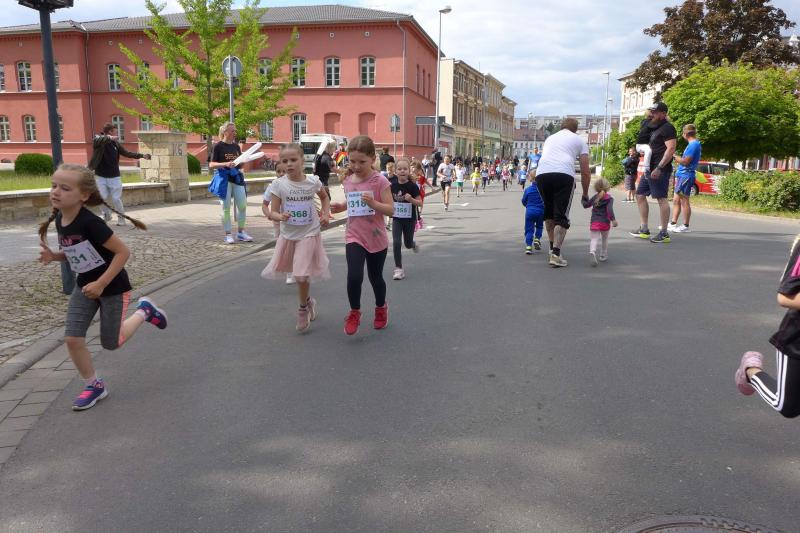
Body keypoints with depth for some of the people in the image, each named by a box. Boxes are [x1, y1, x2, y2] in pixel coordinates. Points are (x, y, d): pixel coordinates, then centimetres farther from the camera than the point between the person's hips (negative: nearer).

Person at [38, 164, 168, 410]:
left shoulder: (90, 223, -28)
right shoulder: (59, 219, -4)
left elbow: (123, 252, -26)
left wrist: (101, 284, -27)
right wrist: (53, 256, -9)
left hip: (113, 287, -6)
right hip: (85, 286, 7)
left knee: (111, 343, 7)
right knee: (72, 339, -2)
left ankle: (144, 311, 30)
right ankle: (95, 386, 17)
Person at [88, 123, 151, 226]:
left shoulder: (115, 143, 6)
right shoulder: (98, 140, -5)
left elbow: (127, 153, 13)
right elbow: (97, 140, -30)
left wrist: (141, 155, 7)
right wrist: (109, 138, -43)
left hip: (114, 177, 1)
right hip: (100, 176, -1)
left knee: (116, 199, -2)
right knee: (102, 198, 1)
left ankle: (121, 218, 13)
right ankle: (106, 215, 24)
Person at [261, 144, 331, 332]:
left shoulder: (313, 181, -8)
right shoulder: (279, 184, -10)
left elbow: (325, 197, 14)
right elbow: (272, 212, -9)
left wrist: (326, 214, 0)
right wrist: (280, 217, -30)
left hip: (309, 234, -2)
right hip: (288, 235, 2)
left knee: (301, 275, -13)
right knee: (299, 274, 14)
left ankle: (303, 309, 13)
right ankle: (308, 301, 43)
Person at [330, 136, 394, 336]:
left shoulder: (380, 181, -13)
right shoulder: (348, 181, 2)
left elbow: (390, 210, -15)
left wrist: (373, 203, -32)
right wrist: (340, 206, 0)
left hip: (376, 239, -2)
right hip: (354, 237, 2)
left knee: (375, 277, 14)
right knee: (354, 277, -15)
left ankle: (381, 308, 43)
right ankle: (354, 312, 9)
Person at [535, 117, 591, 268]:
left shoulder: (550, 138, 34)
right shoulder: (579, 141, 24)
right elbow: (585, 172, 21)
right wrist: (585, 193, 33)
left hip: (541, 174, 3)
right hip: (564, 174, -3)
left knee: (548, 213, 21)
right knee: (561, 216, 0)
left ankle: (553, 248, 28)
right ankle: (555, 254, -11)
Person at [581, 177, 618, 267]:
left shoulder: (595, 197, 8)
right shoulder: (609, 198, -2)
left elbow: (586, 205, 16)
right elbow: (610, 209, -16)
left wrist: (583, 199, 35)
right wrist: (613, 219, -19)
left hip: (594, 222, 1)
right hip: (605, 222, -1)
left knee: (594, 239, -10)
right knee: (604, 239, 20)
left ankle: (592, 252, -38)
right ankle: (603, 255, 29)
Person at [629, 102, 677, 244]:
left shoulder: (667, 128, -10)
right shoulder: (653, 127, 19)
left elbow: (671, 148, -19)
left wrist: (659, 168, -24)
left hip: (660, 170, -11)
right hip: (650, 168, 11)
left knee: (661, 198, -10)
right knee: (640, 195, 13)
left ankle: (664, 233, -8)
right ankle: (644, 229, 19)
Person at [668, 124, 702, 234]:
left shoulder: (693, 144, -14)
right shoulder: (694, 144, 17)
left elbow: (685, 161, -17)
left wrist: (674, 157, -6)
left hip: (686, 175, -10)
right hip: (682, 175, 10)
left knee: (684, 200, -6)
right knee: (676, 200, 12)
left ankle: (685, 226, -1)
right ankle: (673, 223, 16)